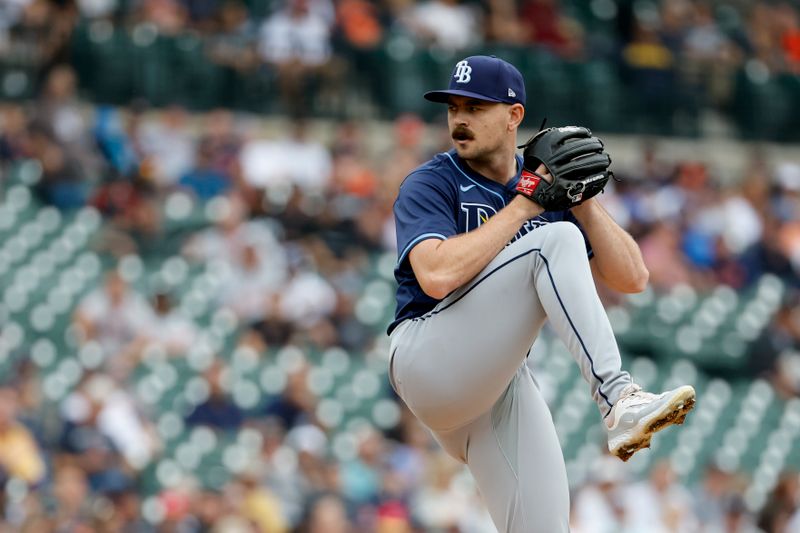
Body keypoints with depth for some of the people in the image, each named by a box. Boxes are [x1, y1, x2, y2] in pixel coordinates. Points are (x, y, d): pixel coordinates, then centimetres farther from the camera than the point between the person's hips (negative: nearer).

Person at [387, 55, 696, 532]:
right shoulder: (430, 185, 0)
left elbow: (632, 278, 8)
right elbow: (437, 276, -21)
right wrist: (523, 207, -15)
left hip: (506, 381, 6)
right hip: (427, 362, -5)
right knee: (557, 241, -22)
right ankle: (618, 400, -35)